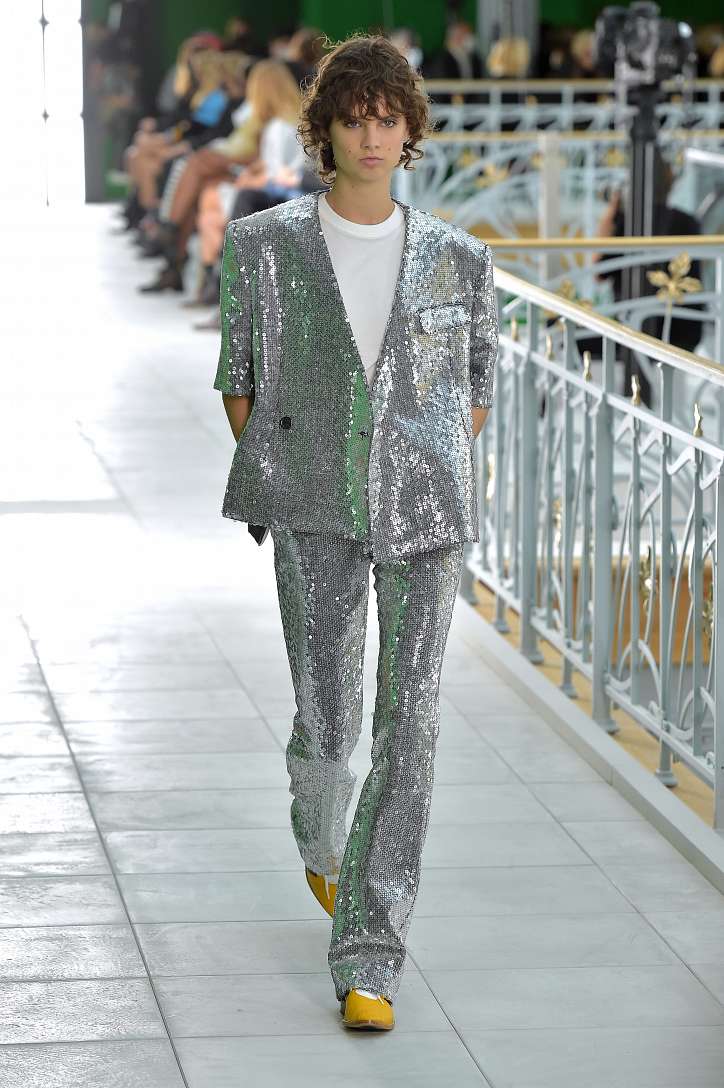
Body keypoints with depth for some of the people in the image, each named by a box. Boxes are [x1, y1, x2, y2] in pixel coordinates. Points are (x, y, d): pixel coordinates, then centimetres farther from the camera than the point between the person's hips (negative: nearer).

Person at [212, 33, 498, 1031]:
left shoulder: (457, 259, 4)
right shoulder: (267, 246, 1)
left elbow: (481, 378, 16)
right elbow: (238, 376, 8)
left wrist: (440, 478, 9)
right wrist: (273, 484, 5)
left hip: (425, 516, 1)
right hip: (313, 518, -1)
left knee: (409, 726, -6)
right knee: (326, 723, 2)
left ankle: (369, 959, -2)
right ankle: (321, 844, 40)